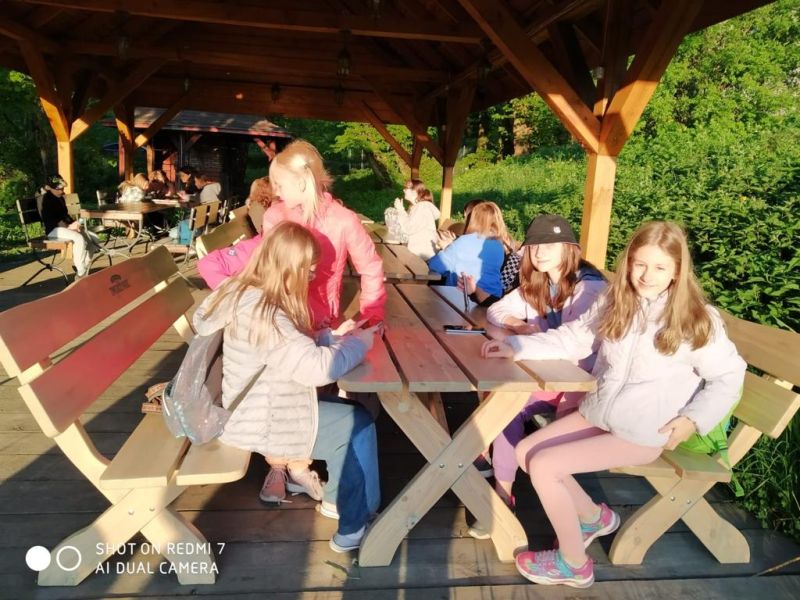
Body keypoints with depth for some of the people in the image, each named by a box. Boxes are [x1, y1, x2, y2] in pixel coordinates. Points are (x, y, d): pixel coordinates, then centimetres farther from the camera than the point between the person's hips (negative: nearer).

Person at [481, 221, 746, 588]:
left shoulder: (697, 320, -13)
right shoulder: (614, 302, 2)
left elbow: (728, 377, -4)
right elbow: (572, 339, 5)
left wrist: (694, 418, -19)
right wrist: (516, 347, -7)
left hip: (642, 434, -7)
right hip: (597, 414, 7)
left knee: (543, 465, -18)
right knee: (525, 452, 0)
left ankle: (573, 564, 5)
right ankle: (594, 516, 21)